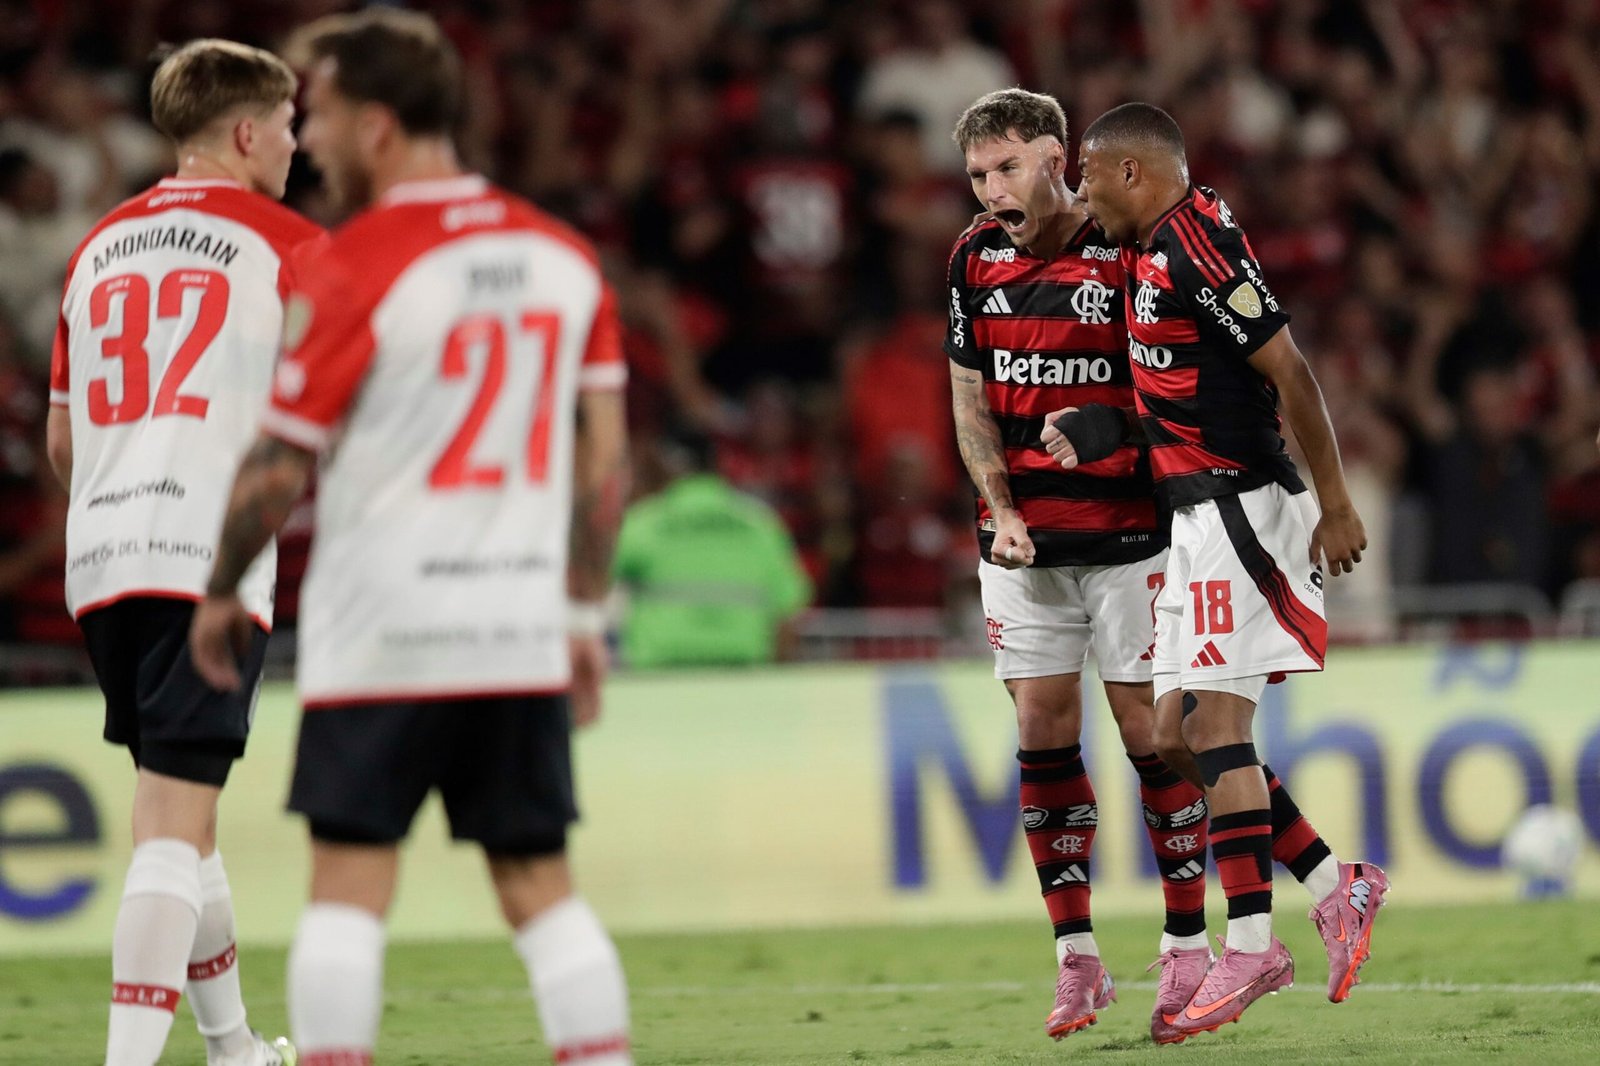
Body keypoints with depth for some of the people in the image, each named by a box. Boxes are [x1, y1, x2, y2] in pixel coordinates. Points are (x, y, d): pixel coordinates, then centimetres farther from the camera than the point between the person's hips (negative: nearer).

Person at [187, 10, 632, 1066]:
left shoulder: (357, 266, -10)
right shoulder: (564, 257, 7)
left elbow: (280, 465, -6)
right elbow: (604, 454, 10)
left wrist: (221, 594, 9)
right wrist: (584, 611, 17)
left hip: (382, 628, -5)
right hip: (521, 628, 5)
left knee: (350, 879, -1)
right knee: (541, 882, 9)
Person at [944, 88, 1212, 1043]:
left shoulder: (1128, 253, -9)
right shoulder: (976, 260, 5)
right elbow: (972, 401, 10)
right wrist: (1001, 509, -2)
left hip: (1127, 533, -4)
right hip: (1022, 536, 4)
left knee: (1152, 730, -2)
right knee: (1043, 730, 1)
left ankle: (1188, 947, 7)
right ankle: (1077, 959, 6)